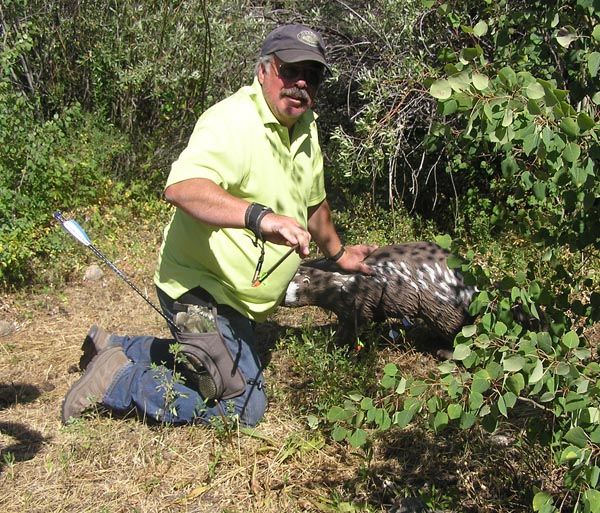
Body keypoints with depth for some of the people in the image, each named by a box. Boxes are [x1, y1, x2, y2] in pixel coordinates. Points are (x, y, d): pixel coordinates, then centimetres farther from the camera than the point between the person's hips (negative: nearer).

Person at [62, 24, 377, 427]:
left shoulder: (305, 126, 5)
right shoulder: (232, 121, -23)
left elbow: (313, 201, 22)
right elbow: (181, 188, -42)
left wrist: (338, 253, 33)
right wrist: (260, 217, -54)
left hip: (240, 297, 10)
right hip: (202, 287, -9)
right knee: (242, 407, -11)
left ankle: (113, 348, 33)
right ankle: (117, 381, -2)